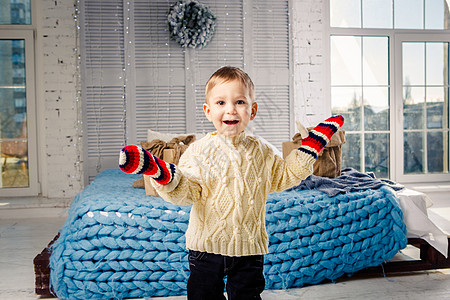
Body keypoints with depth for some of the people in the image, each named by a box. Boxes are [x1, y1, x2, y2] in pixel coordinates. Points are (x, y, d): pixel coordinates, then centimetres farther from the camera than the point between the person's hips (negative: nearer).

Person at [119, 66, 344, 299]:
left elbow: (283, 177, 15)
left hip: (249, 246, 2)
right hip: (207, 244, -2)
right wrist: (162, 172, -34)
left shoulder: (260, 152, 3)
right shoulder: (200, 151, -9)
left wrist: (313, 143, 13)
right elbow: (187, 192, -15)